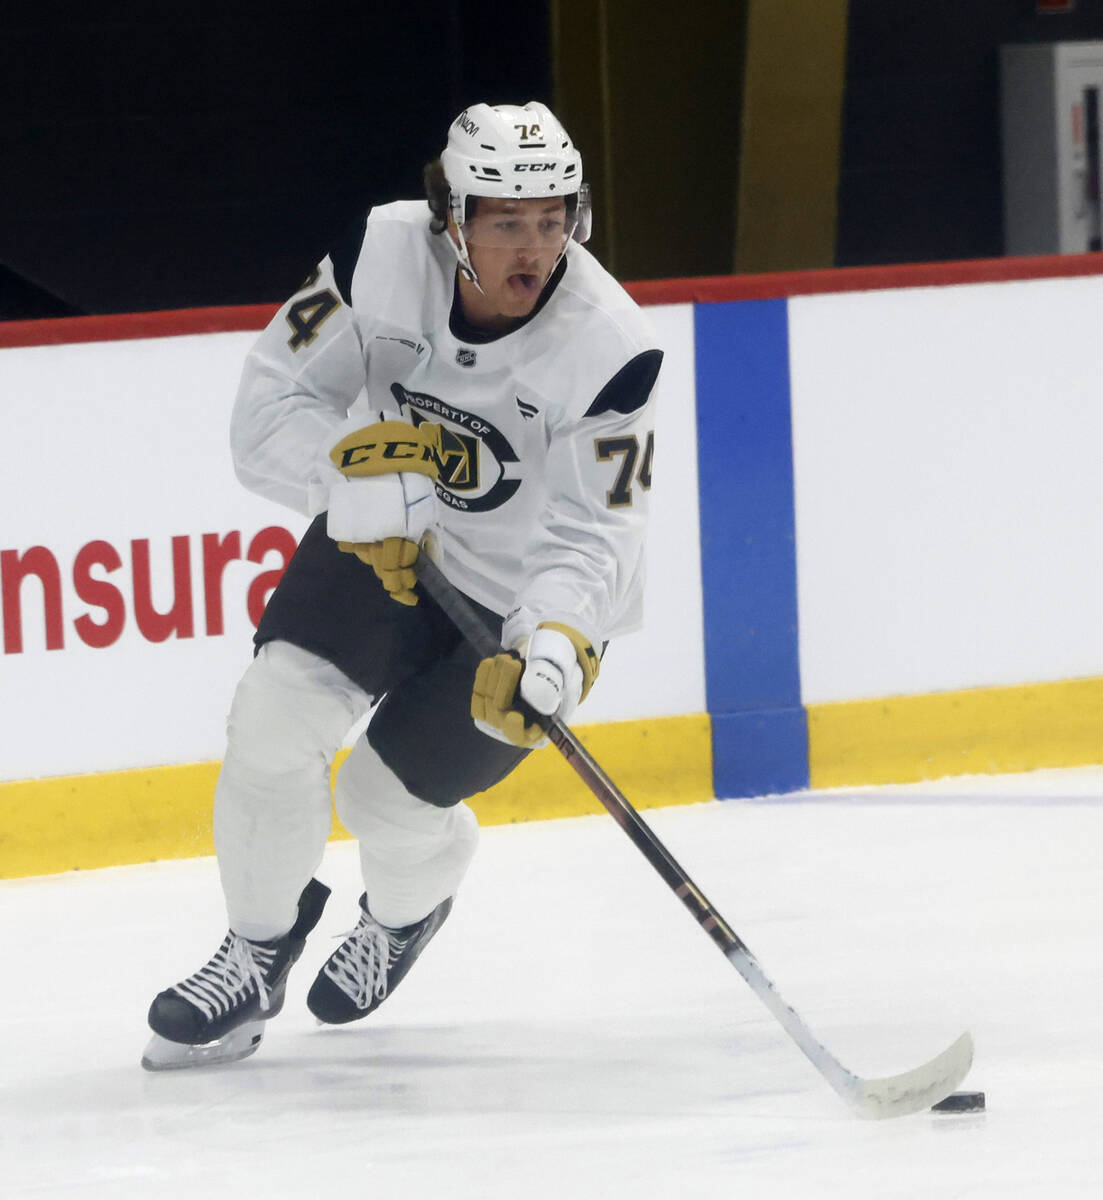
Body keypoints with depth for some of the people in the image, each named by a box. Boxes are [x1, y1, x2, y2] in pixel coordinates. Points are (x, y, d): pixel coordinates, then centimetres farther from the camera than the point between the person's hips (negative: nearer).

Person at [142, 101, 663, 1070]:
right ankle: (258, 952, 7)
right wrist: (354, 466, -35)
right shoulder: (383, 256, -21)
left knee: (388, 794, -8)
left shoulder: (610, 350, -28)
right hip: (386, 542, 3)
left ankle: (410, 907, 32)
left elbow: (589, 537, -29)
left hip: (523, 599, -3)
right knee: (278, 711, -17)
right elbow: (271, 406, -16)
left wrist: (552, 647, -48)